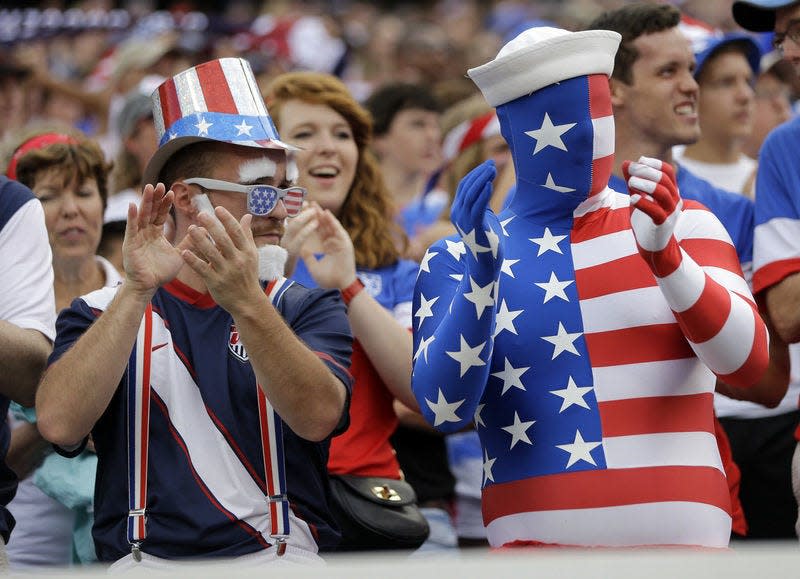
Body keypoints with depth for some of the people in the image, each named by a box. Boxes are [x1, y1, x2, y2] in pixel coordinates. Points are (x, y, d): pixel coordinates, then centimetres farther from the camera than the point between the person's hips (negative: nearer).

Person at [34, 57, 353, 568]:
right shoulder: (101, 312, 12)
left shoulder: (309, 309, 11)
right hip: (145, 562, 1)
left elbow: (318, 417, -9)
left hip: (279, 560, -1)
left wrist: (247, 303, -22)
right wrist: (137, 292, -12)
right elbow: (59, 424, -7)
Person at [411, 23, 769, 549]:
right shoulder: (459, 262, 6)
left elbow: (747, 363, -6)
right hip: (538, 535, 0)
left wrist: (667, 257, -20)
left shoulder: (684, 226, 7)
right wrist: (481, 270, -18)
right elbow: (443, 409, -7)